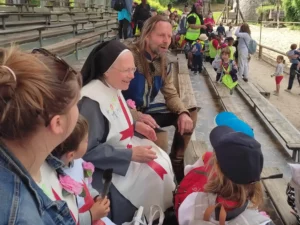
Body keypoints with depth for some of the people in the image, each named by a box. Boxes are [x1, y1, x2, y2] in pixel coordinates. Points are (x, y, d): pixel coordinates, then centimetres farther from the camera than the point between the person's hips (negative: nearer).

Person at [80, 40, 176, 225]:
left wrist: (135, 125, 0)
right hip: (104, 164, -9)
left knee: (162, 160, 2)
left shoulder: (114, 87, 0)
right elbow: (88, 151, -28)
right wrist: (131, 154, -27)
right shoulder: (92, 101, -29)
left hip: (122, 146, 9)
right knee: (152, 173, -14)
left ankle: (165, 208, 17)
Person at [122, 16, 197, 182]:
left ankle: (176, 163, 16)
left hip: (147, 110, 8)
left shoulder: (163, 62, 3)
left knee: (190, 115, 1)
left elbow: (171, 94, 5)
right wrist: (137, 116, -39)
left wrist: (183, 112, -16)